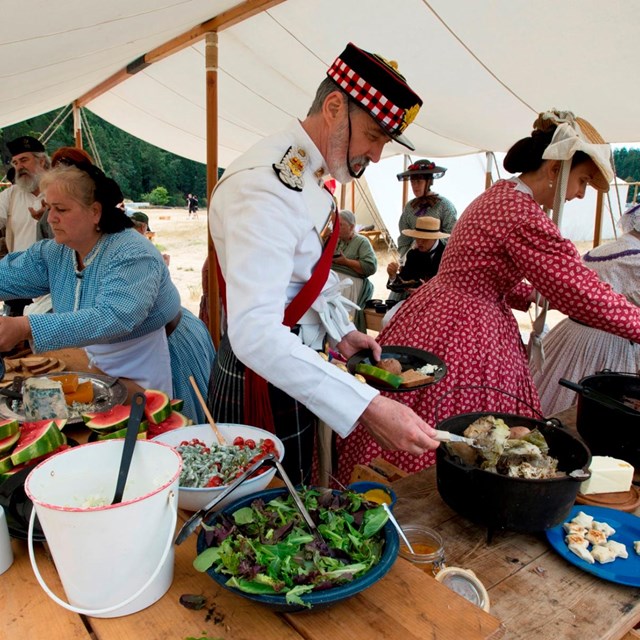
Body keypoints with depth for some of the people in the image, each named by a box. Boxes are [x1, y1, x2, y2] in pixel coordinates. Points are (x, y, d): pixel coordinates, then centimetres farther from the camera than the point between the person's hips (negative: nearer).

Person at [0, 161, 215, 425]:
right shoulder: (51, 253, 0)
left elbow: (113, 319, -39)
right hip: (105, 367, 7)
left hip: (156, 367, -7)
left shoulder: (133, 254, -26)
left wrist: (25, 328, -44)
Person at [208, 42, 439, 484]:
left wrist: (341, 332, 6)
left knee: (297, 501, 24)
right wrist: (367, 408, -41)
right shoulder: (266, 184, -26)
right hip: (262, 380, -9)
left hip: (299, 365, 9)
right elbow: (254, 333, -37)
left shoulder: (311, 174, 7)